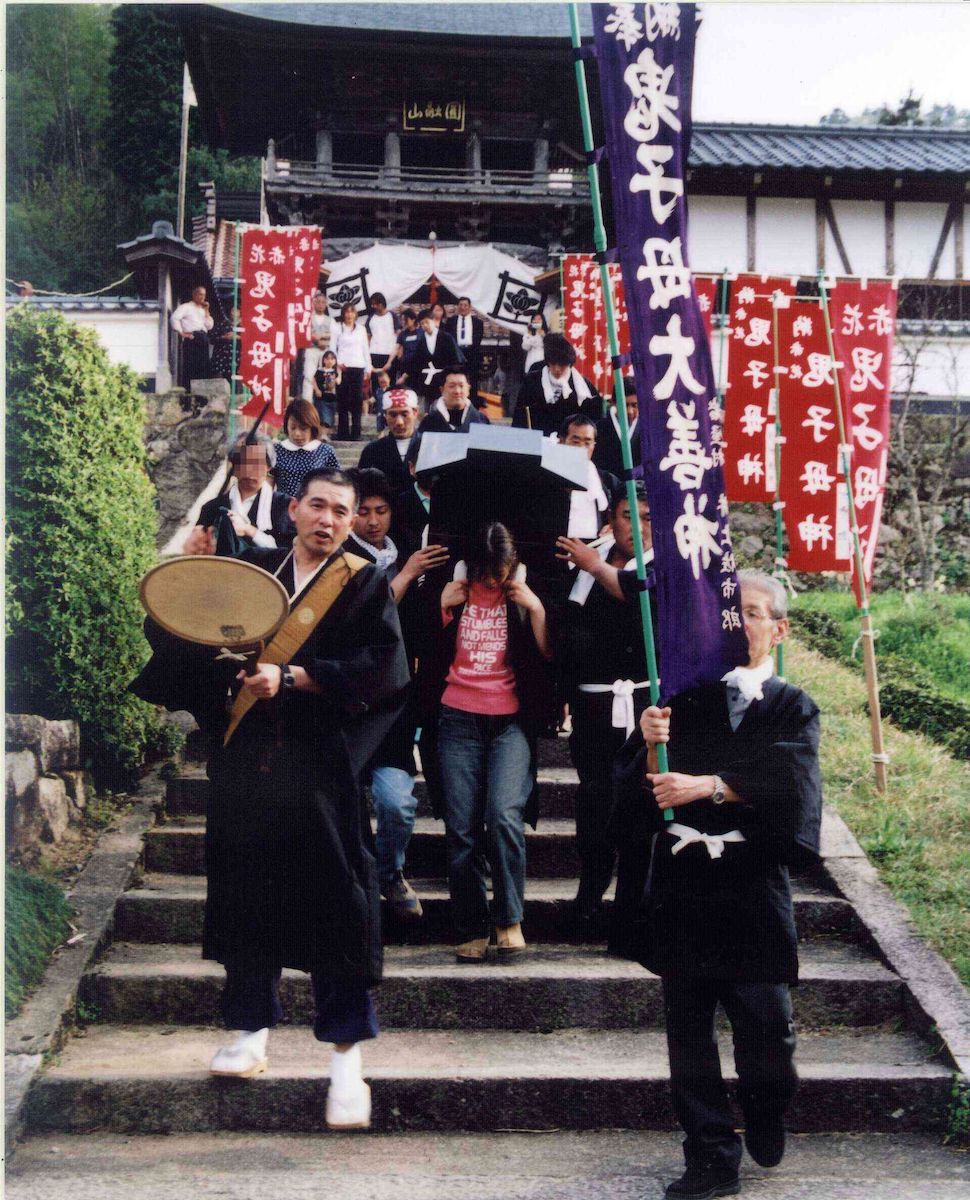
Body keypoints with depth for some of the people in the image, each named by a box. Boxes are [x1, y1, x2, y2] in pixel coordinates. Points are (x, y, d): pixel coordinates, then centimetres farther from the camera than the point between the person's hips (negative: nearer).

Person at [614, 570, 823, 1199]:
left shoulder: (790, 707, 6)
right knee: (688, 1028, 3)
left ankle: (766, 1123, 27)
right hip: (681, 883, 2)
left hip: (752, 886, -2)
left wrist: (707, 786, -21)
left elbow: (792, 777, -14)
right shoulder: (682, 698, 10)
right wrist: (652, 748, -16)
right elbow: (638, 790, 4)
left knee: (766, 1022, -3)